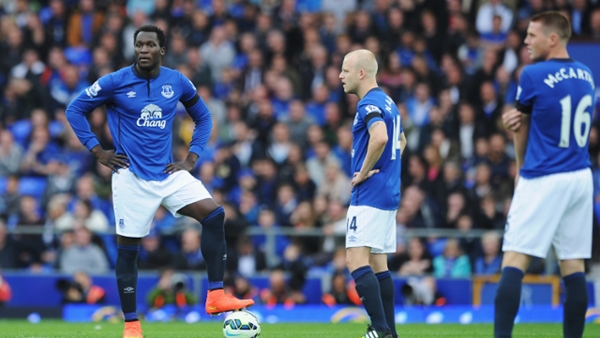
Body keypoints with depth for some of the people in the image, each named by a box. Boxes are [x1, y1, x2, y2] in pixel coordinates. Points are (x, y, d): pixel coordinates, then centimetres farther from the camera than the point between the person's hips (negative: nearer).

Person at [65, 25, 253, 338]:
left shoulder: (177, 82, 2)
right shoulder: (115, 82, -7)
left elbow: (203, 117, 17)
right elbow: (75, 110, 1)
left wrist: (191, 158, 6)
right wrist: (98, 151, -4)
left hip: (168, 172, 3)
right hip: (131, 177, -3)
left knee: (214, 214, -16)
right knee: (127, 248, -1)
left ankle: (216, 296, -13)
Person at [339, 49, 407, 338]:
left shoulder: (369, 104, -14)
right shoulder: (387, 102, 17)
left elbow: (380, 137, -33)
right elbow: (400, 140, 33)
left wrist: (364, 172, -20)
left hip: (369, 195, -10)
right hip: (389, 195, 10)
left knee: (356, 260, -14)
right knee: (378, 264, 12)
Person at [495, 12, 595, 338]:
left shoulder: (533, 75, -9)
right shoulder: (586, 76, 9)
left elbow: (520, 129, 4)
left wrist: (521, 169, 20)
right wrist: (517, 118, 0)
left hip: (542, 179, -6)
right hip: (581, 177, 7)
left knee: (514, 261, -8)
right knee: (573, 264, 8)